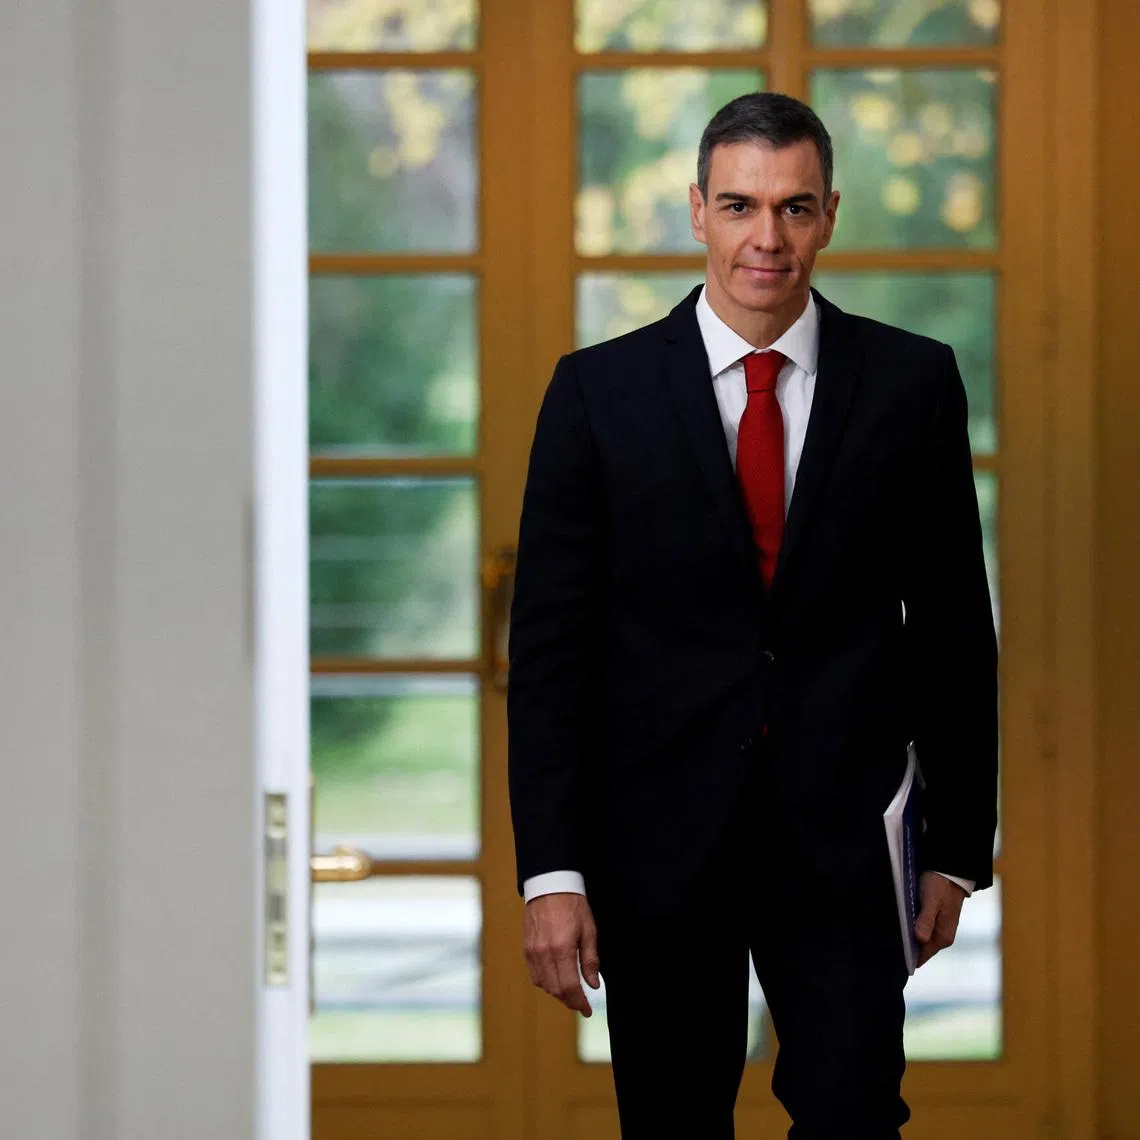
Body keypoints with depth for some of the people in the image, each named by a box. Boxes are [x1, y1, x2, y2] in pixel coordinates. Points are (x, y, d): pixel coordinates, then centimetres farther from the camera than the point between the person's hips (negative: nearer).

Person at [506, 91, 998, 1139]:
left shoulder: (912, 383, 3)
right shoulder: (599, 392, 0)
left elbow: (954, 624, 8)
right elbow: (549, 640, -1)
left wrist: (958, 845, 7)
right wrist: (551, 870, -7)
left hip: (841, 838, 0)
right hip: (657, 844, 0)